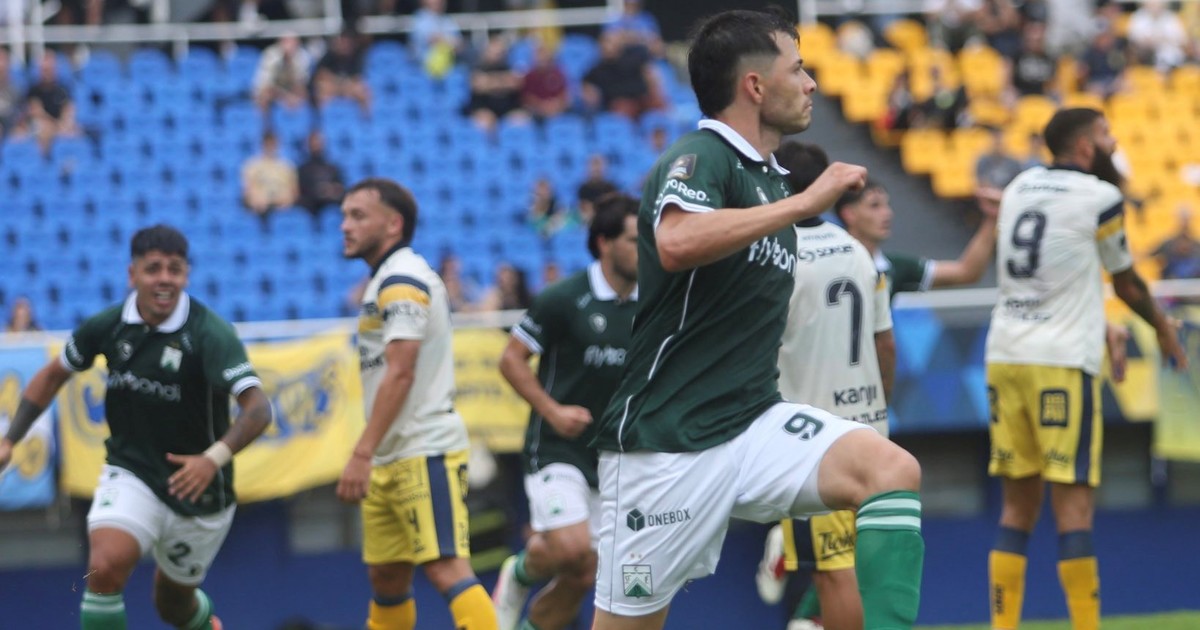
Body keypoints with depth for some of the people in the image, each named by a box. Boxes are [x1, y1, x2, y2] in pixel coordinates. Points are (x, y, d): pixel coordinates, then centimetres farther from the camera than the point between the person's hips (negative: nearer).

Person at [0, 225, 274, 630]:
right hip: (130, 473, 2)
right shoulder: (106, 326, -8)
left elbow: (257, 407, -31)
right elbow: (54, 375, 11)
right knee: (105, 566, -26)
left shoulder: (210, 334, -21)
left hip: (196, 488, -2)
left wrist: (214, 458, -47)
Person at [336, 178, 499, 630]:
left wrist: (362, 453, -24)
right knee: (385, 576, 14)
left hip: (425, 454, -10)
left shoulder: (402, 279, -12)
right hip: (392, 458, 10)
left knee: (447, 570, -17)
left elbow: (399, 374, -21)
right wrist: (369, 456, 20)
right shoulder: (386, 280, 18)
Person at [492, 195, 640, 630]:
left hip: (611, 458, 5)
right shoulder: (565, 299, -10)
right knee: (569, 549, -24)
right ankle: (521, 574, 9)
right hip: (556, 448, -5)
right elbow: (511, 359, -5)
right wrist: (553, 411, -16)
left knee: (580, 578, 3)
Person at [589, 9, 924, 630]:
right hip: (665, 442, -7)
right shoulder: (698, 157, -11)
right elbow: (676, 242, -35)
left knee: (892, 469, -19)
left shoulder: (771, 178, 14)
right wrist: (806, 201, -29)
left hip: (752, 424, 7)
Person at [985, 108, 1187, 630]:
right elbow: (1125, 282, 9)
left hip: (1005, 355, 6)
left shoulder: (1020, 187, 13)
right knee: (1074, 506, -5)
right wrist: (1162, 327, 25)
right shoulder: (1100, 197, -4)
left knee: (1017, 506, 10)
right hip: (1062, 362, -6)